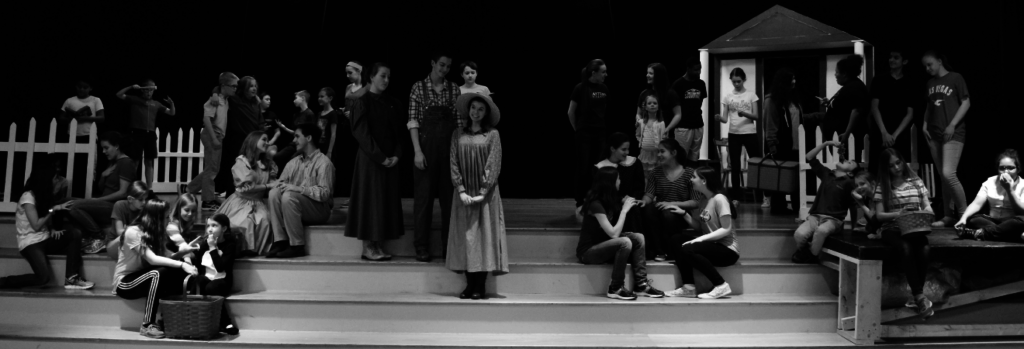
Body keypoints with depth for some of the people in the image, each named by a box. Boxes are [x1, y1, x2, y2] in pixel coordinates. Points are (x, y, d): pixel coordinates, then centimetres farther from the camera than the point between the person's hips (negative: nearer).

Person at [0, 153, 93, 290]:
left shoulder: (43, 195, 14)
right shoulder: (28, 197, -13)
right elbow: (36, 226, -18)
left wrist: (52, 230, -7)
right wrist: (54, 209, -17)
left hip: (45, 240, 8)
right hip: (30, 243, -8)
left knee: (75, 234, -16)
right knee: (43, 277, -27)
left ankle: (71, 278, -20)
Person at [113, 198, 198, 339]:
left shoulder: (154, 233, 5)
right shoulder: (133, 232, -20)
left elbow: (164, 257, -3)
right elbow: (152, 259, -30)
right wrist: (181, 264, -36)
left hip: (142, 278, 7)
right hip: (124, 283, -7)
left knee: (179, 274, -17)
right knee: (157, 273, -36)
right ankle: (147, 325, -31)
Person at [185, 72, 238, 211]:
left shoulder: (226, 101, 12)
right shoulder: (215, 98, -12)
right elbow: (207, 118, -19)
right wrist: (214, 138, -21)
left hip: (219, 136, 8)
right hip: (212, 136, -8)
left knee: (213, 168, 15)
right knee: (211, 168, -2)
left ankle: (190, 189, 26)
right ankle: (208, 201, 5)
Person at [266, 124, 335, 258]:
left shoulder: (323, 162, -8)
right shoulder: (293, 163, 15)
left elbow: (324, 193, -17)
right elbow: (281, 182, 11)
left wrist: (298, 188, -22)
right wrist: (278, 185, -13)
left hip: (320, 210, -6)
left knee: (289, 196, -30)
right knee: (274, 193, -18)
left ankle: (297, 246, -25)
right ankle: (280, 242, -23)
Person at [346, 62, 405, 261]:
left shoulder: (392, 103, 12)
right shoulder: (362, 102, -5)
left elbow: (399, 132, 10)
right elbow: (361, 133, -11)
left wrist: (397, 155, -6)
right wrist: (379, 157, -16)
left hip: (390, 160, 6)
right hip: (370, 160, -6)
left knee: (387, 200, 4)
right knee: (370, 199, -3)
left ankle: (378, 245, 10)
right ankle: (367, 247, 3)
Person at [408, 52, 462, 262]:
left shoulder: (454, 89, 6)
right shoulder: (419, 87, 0)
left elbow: (459, 121, 6)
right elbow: (413, 121, -5)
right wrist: (417, 151, -12)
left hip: (449, 146, 3)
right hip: (426, 144, -2)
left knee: (449, 196, 6)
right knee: (423, 196, 2)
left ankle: (448, 245, 15)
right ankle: (422, 247, 10)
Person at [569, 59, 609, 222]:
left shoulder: (604, 88, 4)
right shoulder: (581, 88, -10)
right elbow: (571, 112, -2)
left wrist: (602, 124, 13)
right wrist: (577, 129, 5)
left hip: (600, 133, 4)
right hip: (584, 134, -4)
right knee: (583, 169, -2)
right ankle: (580, 204, 4)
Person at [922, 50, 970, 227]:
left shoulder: (955, 78, -3)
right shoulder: (930, 83, 14)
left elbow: (966, 103, -6)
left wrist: (952, 125, -13)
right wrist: (925, 125, 7)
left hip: (953, 133, -6)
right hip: (934, 134, 6)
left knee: (949, 174, -16)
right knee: (942, 177, 7)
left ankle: (964, 214, -4)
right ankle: (948, 215, 12)